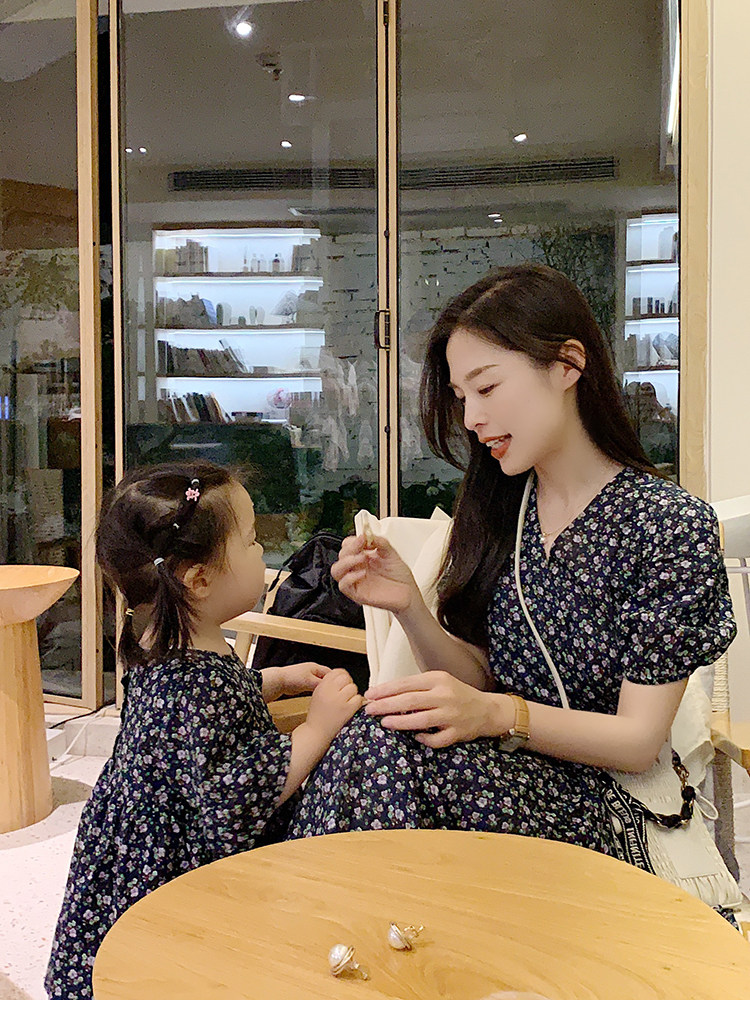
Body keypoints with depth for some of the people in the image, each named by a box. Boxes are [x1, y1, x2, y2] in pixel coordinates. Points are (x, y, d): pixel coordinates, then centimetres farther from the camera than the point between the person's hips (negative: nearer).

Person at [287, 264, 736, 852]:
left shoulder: (674, 527, -10)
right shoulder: (497, 507, 6)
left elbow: (640, 740, -11)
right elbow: (479, 678, 6)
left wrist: (499, 714, -27)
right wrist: (410, 608, -12)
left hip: (597, 803, -4)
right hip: (503, 770, 4)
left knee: (384, 748, -30)